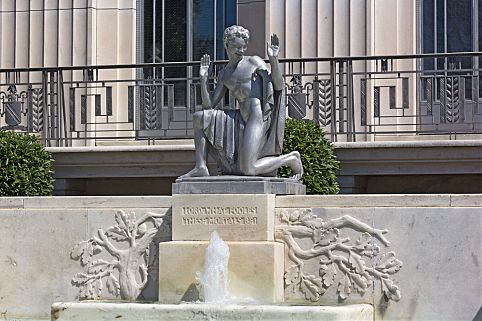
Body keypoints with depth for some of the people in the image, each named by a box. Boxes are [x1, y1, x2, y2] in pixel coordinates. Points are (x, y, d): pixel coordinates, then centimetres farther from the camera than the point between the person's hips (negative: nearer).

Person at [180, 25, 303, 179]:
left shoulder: (254, 62, 3)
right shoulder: (224, 74, 18)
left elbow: (279, 87, -6)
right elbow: (209, 106, 13)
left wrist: (274, 59, -16)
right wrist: (203, 78, 4)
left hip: (258, 118, -7)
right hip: (240, 119, 7)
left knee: (248, 169, -17)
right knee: (199, 117, 0)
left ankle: (291, 158, 6)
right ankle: (201, 167, -4)